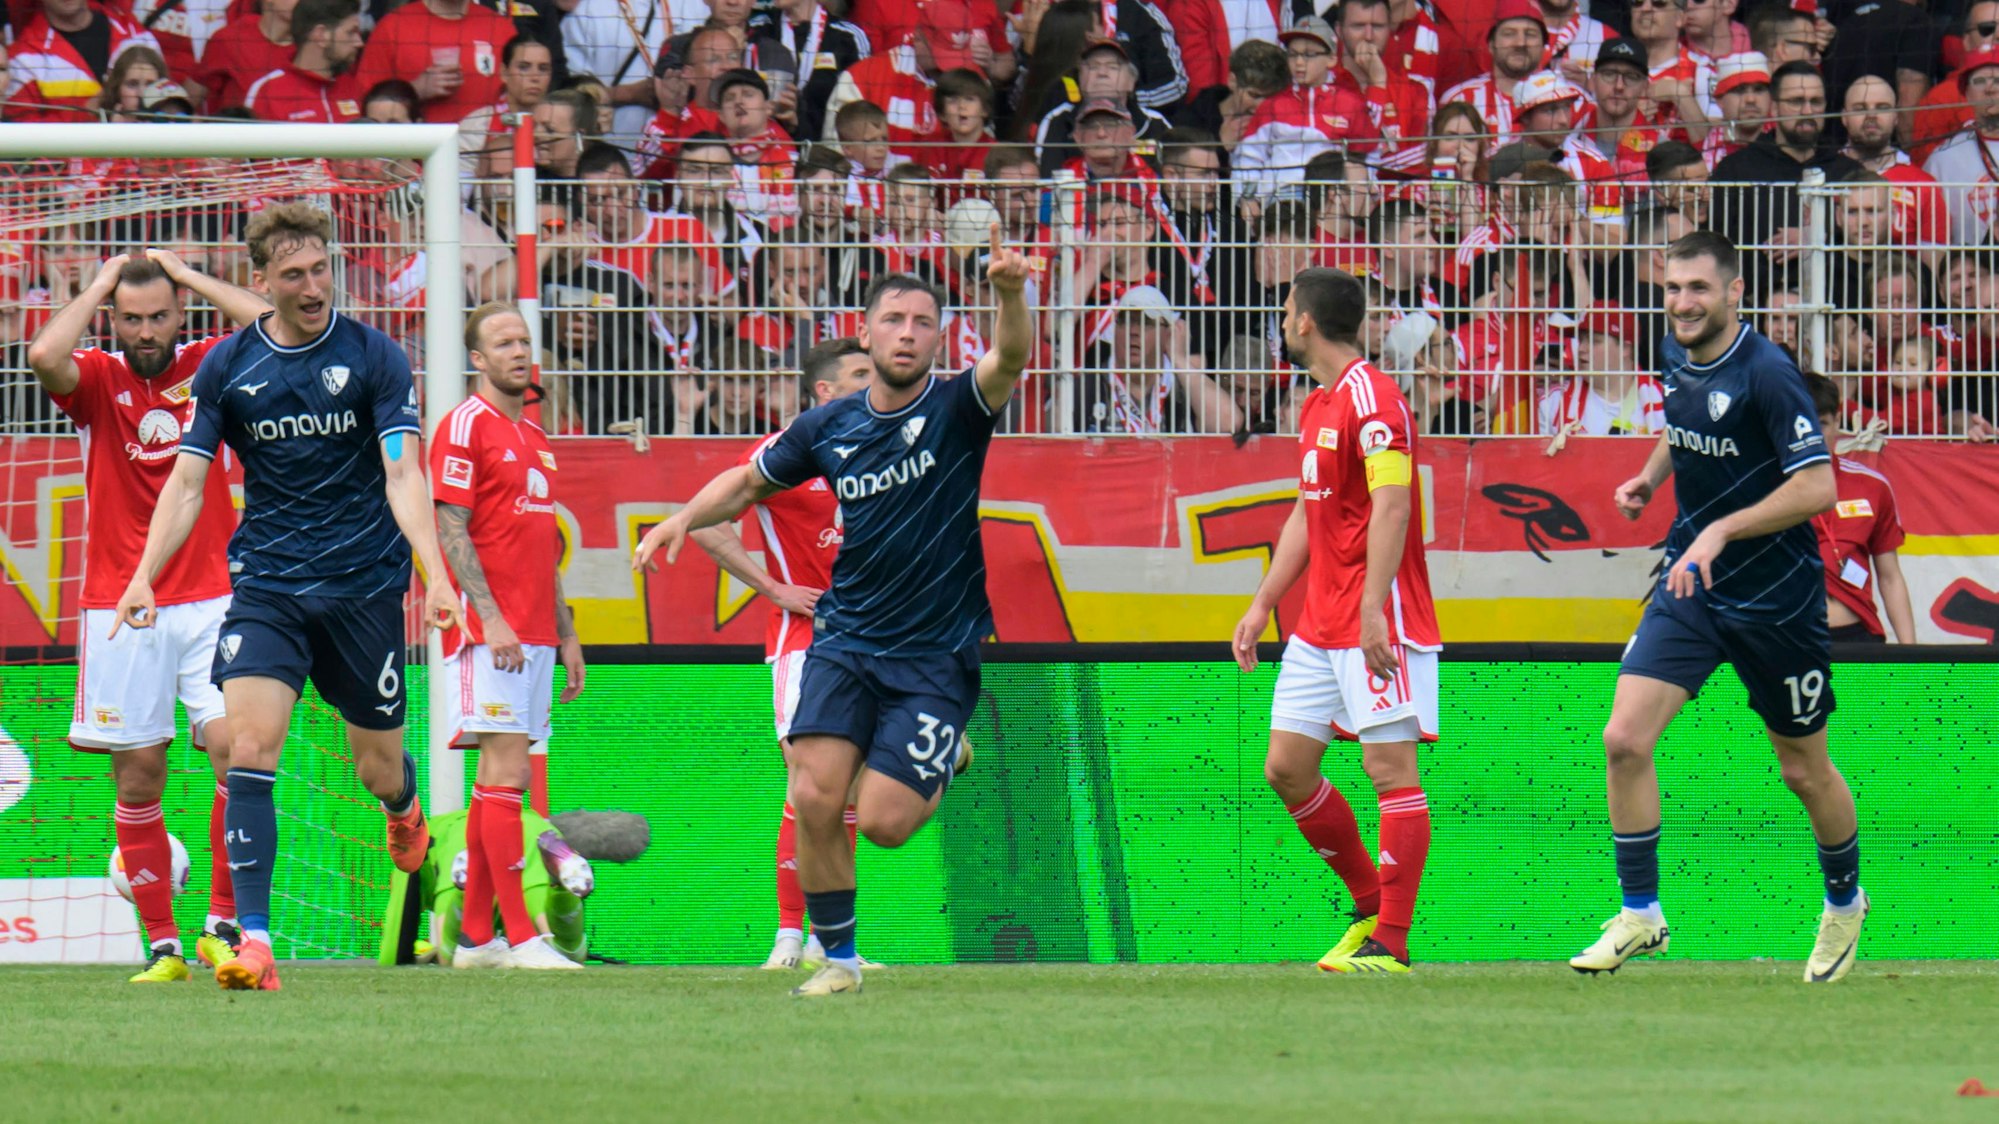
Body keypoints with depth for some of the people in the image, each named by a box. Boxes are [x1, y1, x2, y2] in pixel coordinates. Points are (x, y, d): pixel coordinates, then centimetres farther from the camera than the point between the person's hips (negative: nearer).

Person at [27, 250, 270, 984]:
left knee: (234, 746, -13)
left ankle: (223, 924, -5)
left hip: (210, 599, 0)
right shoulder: (95, 379, 2)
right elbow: (45, 356, -20)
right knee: (138, 776, 0)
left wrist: (185, 274, -3)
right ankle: (161, 945, 5)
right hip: (121, 608, 0)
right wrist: (99, 286, -7)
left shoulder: (207, 369, 5)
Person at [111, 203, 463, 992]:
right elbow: (186, 483, 4)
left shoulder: (373, 358, -4)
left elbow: (402, 476, -9)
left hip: (364, 581, -1)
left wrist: (435, 573, -23)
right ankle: (253, 941, -21)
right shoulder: (226, 368, 2)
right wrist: (144, 575, -10)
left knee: (379, 770, 9)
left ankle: (404, 810, 49)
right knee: (249, 744, -19)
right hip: (266, 583, 1)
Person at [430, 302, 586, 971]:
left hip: (532, 636, 9)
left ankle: (475, 936, 12)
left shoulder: (535, 437, 19)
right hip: (490, 631, -9)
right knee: (506, 774, -12)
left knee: (502, 779, 9)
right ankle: (519, 937, -16)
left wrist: (566, 634, 20)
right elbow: (450, 531, -13)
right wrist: (490, 619, -21)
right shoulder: (467, 426, -7)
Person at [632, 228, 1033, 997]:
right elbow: (748, 481, 19)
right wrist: (681, 521, 2)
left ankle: (943, 770, 24)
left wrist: (1011, 295, -49)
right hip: (844, 641, 3)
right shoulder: (830, 428, 3)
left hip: (936, 657, -3)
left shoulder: (956, 410, -7)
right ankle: (837, 957, 5)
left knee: (882, 820, -11)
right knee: (814, 798, -13)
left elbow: (1011, 358, -29)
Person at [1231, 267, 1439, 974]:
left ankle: (1390, 944, -8)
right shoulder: (1317, 406, 17)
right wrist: (1263, 604, 23)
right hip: (1319, 625, 10)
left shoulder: (1372, 399, -13)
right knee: (1286, 768, 8)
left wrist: (1373, 609, -28)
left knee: (1390, 766, -8)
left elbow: (1391, 508, -21)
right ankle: (1370, 910, 19)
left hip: (1379, 621, -10)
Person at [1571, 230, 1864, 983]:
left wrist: (1720, 532, -29)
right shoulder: (1676, 358, 2)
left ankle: (1843, 902, 35)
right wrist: (1650, 477, 8)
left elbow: (1817, 486, -24)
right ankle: (1640, 915, -2)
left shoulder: (1765, 375, -20)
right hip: (1690, 583, 6)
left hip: (1776, 596, -6)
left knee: (1803, 769, 10)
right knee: (1624, 740, -11)